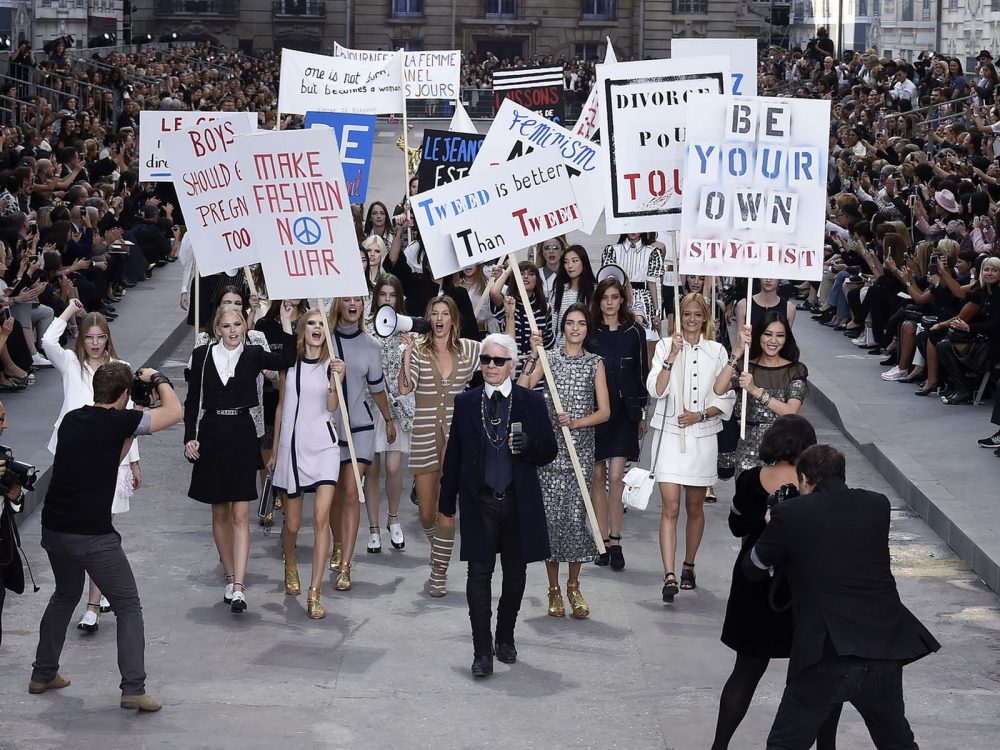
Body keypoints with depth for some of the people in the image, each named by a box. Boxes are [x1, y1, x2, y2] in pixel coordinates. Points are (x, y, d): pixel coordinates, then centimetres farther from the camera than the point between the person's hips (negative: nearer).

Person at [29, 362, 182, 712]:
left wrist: (131, 429, 19)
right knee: (128, 607, 5)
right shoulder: (119, 421, -12)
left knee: (65, 596, 29)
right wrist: (158, 379, 10)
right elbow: (174, 412, -4)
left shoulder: (72, 420, 8)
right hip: (93, 536, -7)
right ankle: (133, 689, -3)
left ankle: (42, 674, 35)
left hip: (54, 528, 7)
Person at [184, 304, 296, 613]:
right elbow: (193, 400, 5)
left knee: (240, 514, -6)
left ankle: (238, 586, -10)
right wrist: (190, 437, -3)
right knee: (220, 513, 10)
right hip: (212, 436, 2)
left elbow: (286, 360, -17)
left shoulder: (253, 355, 1)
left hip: (242, 437, -2)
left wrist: (286, 322, -22)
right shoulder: (203, 355, 2)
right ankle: (230, 578, 22)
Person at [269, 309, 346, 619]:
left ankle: (314, 593, -12)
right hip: (291, 448, 2)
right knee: (292, 523, 9)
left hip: (323, 448, -2)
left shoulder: (330, 365, 0)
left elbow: (332, 406, -11)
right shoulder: (289, 363, 6)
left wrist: (336, 380, -28)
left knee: (321, 517, -15)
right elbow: (281, 407, 14)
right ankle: (290, 564, 43)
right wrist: (274, 451, 17)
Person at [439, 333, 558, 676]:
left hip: (519, 502, 1)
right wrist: (447, 502, 7)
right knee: (479, 574, -5)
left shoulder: (531, 402, 2)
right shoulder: (465, 402, 4)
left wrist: (528, 445, -20)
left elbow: (550, 451, 2)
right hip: (479, 502, -1)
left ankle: (505, 638, 30)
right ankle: (482, 651, -3)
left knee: (515, 574, 12)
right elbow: (454, 454, 7)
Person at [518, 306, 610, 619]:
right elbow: (521, 390, -9)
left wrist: (575, 422, -12)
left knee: (576, 515, -4)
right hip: (550, 446, 0)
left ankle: (574, 586, 11)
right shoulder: (549, 358, 6)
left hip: (580, 448, 0)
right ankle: (554, 588, 10)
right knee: (551, 514, -1)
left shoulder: (595, 363, 7)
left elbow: (604, 411, 2)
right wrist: (533, 357, -16)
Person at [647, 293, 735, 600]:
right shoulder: (665, 346, 0)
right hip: (669, 434, -2)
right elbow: (656, 390, -10)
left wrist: (701, 415, -9)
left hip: (702, 435, 2)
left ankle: (688, 566, 28)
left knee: (695, 507, 12)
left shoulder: (716, 351, 5)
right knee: (670, 507, -10)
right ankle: (669, 576, -15)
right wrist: (671, 356, -20)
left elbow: (726, 399, 7)